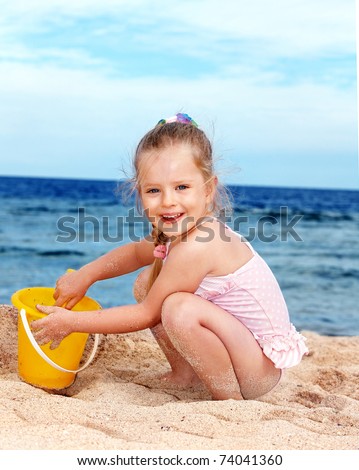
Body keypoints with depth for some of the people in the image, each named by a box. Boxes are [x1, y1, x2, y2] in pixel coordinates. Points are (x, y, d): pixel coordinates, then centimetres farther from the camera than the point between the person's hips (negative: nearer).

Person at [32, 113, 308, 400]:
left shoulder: (194, 248, -29)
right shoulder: (186, 231, -1)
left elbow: (147, 315, -18)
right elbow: (136, 252, 21)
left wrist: (72, 322, -10)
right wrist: (84, 276, 9)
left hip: (263, 368, -9)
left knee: (180, 308, -34)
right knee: (148, 282, 9)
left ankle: (231, 399, -12)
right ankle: (185, 374, 17)